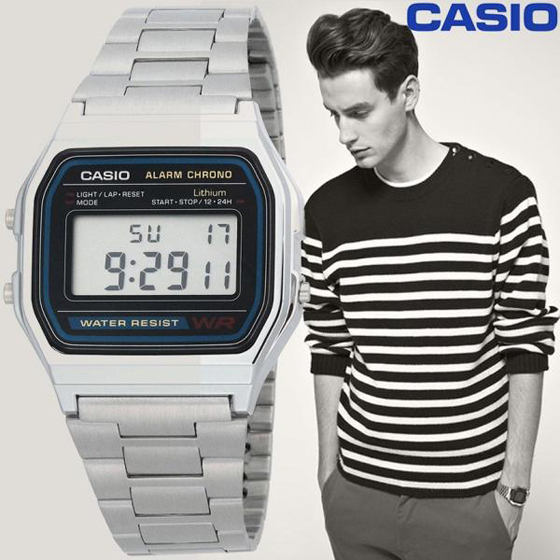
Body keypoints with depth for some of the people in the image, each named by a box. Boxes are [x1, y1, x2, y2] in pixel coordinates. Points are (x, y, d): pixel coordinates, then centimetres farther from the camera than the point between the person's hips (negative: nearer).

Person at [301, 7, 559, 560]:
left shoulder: (502, 196, -9)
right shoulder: (327, 211, 0)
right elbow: (329, 354, 6)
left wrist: (515, 484, -5)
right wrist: (327, 470, 8)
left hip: (468, 500, -2)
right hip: (357, 493, 3)